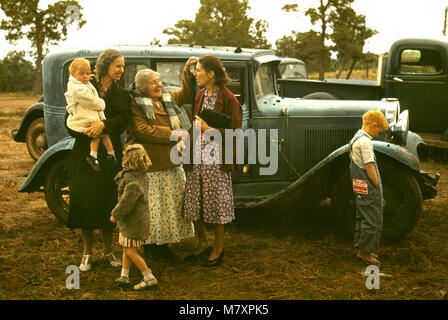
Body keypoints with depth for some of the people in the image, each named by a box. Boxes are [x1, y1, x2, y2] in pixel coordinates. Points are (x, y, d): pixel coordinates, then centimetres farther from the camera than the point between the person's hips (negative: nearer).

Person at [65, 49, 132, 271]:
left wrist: (104, 125, -26)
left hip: (110, 155, 2)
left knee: (108, 201, 6)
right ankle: (87, 253, 16)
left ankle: (107, 250, 23)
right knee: (85, 201, 1)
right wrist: (85, 131, -20)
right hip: (85, 154, -2)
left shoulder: (121, 94, 7)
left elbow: (123, 119, -9)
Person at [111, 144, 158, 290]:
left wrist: (115, 214, -17)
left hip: (134, 220, -10)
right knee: (126, 247, 20)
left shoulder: (132, 178, -24)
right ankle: (124, 276, 31)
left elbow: (128, 200, -27)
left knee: (131, 251, -3)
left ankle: (149, 278, 5)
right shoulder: (143, 175, 5)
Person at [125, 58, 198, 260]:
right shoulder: (135, 104, -9)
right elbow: (142, 130, -20)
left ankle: (163, 244, 24)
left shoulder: (168, 98, 14)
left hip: (171, 164, 8)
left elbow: (186, 95, 28)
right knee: (151, 207, -2)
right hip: (149, 166, -7)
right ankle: (150, 245, 13)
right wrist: (172, 134, -16)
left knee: (171, 205, 11)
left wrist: (187, 71, 15)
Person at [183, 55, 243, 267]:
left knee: (216, 205, 2)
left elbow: (234, 132, -12)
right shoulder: (199, 96, 12)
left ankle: (217, 249, 18)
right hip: (196, 159, 7)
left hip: (216, 160, -7)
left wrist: (209, 129, -16)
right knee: (194, 204, 10)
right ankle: (203, 245, 27)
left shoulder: (228, 99, -9)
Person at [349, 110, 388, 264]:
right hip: (369, 189, -10)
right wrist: (378, 186, -13)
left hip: (360, 188, 10)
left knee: (362, 217, 18)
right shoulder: (365, 141, -19)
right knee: (372, 221, -2)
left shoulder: (356, 138, 12)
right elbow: (369, 166, -22)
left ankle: (359, 248, 27)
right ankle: (364, 251, 5)